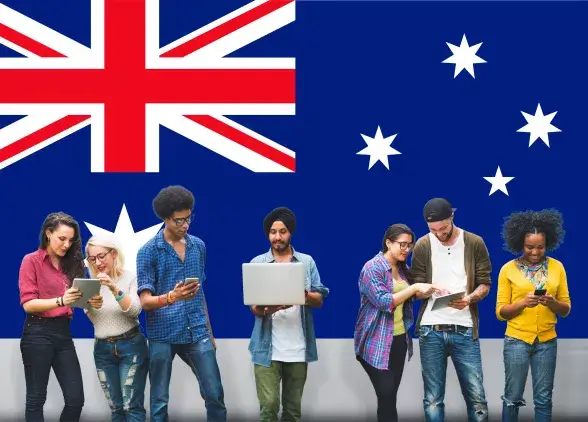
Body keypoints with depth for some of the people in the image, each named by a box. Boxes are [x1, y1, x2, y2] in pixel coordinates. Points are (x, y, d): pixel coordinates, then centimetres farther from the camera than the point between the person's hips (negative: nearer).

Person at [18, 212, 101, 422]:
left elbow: (75, 300, 13)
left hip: (63, 333, 5)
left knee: (76, 399, 0)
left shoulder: (70, 263, 13)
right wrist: (60, 301, -25)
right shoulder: (32, 261, -3)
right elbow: (28, 303, -12)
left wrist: (90, 301, -10)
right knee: (36, 399, 0)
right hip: (38, 333, -5)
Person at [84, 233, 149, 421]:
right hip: (103, 349, 4)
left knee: (132, 406, -8)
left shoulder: (129, 277, -5)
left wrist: (114, 288, -29)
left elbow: (135, 310, -17)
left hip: (131, 346, -4)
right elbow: (92, 319, 6)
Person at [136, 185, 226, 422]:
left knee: (215, 395, 1)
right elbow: (145, 301, -10)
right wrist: (171, 297, -29)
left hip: (197, 333, 4)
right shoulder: (148, 251, -7)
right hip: (162, 336, -3)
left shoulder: (199, 246, 8)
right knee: (159, 402, 4)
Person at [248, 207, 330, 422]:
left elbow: (319, 300, 3)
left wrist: (304, 295, -20)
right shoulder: (257, 263, 4)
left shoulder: (307, 262, 8)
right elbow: (254, 307, -2)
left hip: (298, 348, 2)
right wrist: (266, 308, -25)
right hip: (268, 348, -2)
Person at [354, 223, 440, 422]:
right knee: (386, 397, -12)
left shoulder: (403, 269, 11)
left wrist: (424, 292, 3)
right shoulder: (372, 268, -12)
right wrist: (414, 288, -22)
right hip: (377, 343, -7)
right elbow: (384, 302, -21)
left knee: (390, 397, 8)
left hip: (399, 340, 7)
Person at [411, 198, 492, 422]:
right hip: (431, 329, 1)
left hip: (464, 329, -1)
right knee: (433, 399, 5)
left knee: (476, 397, -1)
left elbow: (485, 284, 3)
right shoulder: (422, 246, 2)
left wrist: (469, 298, -18)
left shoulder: (475, 243, 1)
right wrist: (435, 290, -19)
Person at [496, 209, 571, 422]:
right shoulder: (509, 269, -3)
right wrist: (523, 303, -20)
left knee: (543, 398, 5)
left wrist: (552, 303, -15)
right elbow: (500, 311, -2)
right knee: (513, 397, 2)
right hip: (517, 340, -2)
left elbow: (566, 309, 7)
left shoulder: (556, 267, 4)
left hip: (547, 341, 2)